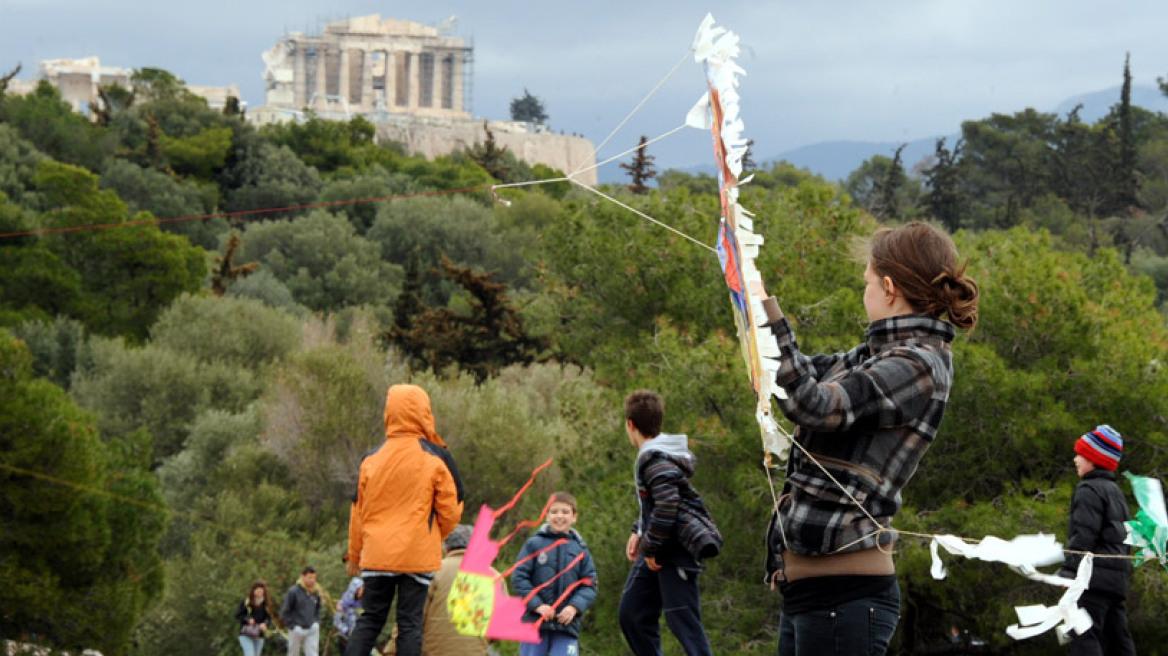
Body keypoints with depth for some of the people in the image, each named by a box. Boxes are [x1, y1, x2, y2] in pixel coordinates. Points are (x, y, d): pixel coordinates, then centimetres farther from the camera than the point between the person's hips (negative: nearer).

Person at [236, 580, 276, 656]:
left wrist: (265, 624, -19)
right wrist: (247, 619, -21)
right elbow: (238, 616, -3)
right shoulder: (245, 602, -5)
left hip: (259, 636, 4)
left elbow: (269, 618, 3)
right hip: (246, 635, -4)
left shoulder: (266, 604, 3)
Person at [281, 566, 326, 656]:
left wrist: (316, 623, 6)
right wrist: (292, 626, -11)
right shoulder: (293, 591, -9)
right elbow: (285, 611, -6)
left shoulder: (316, 592, 5)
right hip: (297, 630, -3)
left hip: (312, 629, 3)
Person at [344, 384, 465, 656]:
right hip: (419, 556, -3)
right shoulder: (436, 457, -5)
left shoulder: (373, 458, 4)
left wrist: (354, 555, 20)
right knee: (410, 623, 0)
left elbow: (358, 509, 11)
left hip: (377, 555, 3)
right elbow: (451, 509, -1)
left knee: (370, 620, 9)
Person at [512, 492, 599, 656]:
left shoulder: (580, 550, 8)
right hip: (535, 621, 0)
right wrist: (537, 605, -12)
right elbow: (518, 578, 0)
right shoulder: (534, 544, 3)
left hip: (567, 624, 1)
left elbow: (590, 585, 6)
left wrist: (574, 607, -12)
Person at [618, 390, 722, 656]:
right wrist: (638, 532, 15)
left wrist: (650, 546, -20)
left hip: (677, 551, -11)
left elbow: (667, 506, -29)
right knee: (631, 614, 13)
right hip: (656, 551, 11)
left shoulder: (656, 460, -19)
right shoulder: (650, 455, 13)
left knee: (682, 620, -11)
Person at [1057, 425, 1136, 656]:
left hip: (1096, 576, -10)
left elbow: (1084, 535, -16)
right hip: (1118, 579, 10)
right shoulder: (1116, 492, 23)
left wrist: (1068, 569, -15)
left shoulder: (1089, 490, -7)